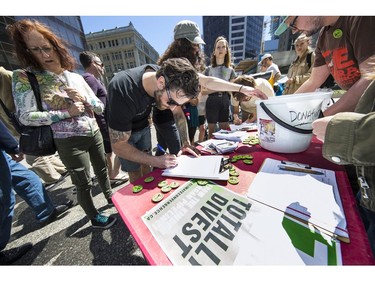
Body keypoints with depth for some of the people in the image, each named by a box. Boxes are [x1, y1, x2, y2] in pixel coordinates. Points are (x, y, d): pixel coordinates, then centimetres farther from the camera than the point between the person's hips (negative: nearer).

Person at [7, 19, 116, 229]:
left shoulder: (76, 77, 5)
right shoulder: (25, 77, -5)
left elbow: (100, 106, 6)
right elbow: (26, 116, -13)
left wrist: (83, 99, -12)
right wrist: (67, 113, -17)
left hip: (95, 133, 4)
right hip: (70, 141, -4)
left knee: (102, 169, 23)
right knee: (84, 184, 9)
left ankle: (110, 196, 50)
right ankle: (95, 218, 35)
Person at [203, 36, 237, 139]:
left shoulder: (230, 70, 11)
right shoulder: (209, 69, 2)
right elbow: (203, 91, -4)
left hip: (225, 102, 3)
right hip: (212, 102, -3)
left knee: (225, 131, 7)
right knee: (212, 131, 3)